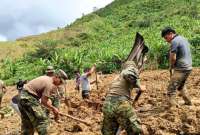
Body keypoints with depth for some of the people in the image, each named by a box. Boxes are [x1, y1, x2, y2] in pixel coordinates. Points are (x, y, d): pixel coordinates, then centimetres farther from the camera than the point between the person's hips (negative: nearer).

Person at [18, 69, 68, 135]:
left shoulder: (47, 79, 14)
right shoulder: (49, 84, -16)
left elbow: (45, 98, 16)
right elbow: (43, 101, -15)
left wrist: (53, 109, 13)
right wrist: (53, 108, -1)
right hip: (29, 98, -11)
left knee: (27, 124, 16)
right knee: (42, 120, -8)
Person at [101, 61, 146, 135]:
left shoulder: (117, 78, 33)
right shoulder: (132, 68, 12)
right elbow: (128, 74, -13)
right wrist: (139, 87, -1)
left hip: (107, 105, 7)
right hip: (120, 104, -7)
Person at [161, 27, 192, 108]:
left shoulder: (174, 41, -14)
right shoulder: (184, 39, 15)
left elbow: (173, 58, -18)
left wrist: (171, 66, 0)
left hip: (181, 69, -10)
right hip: (189, 67, 10)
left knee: (171, 88, -9)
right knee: (181, 86, 28)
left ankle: (172, 106, -14)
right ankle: (188, 102, 36)